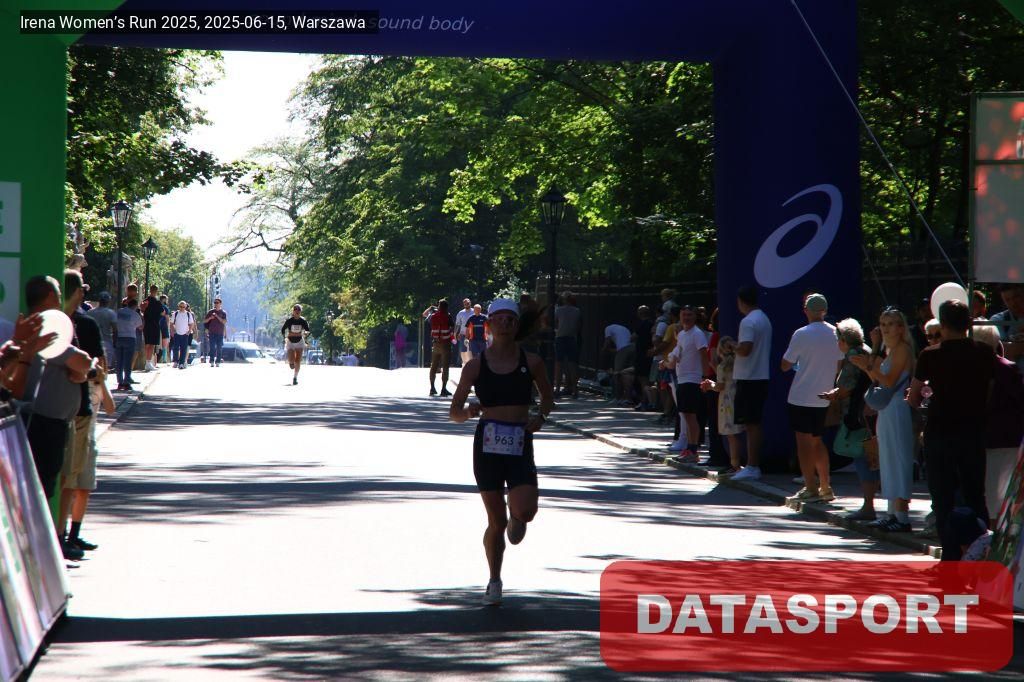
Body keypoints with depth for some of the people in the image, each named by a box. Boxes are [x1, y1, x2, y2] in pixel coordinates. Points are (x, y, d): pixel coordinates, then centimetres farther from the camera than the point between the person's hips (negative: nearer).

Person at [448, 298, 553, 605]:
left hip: (520, 445, 0)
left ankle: (516, 518, 19)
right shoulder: (476, 365, -1)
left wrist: (541, 416, -3)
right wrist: (468, 412, -20)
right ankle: (494, 582, 25)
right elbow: (454, 412, 2)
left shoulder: (531, 361, 2)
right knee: (496, 522, 4)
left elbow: (548, 396, 18)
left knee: (525, 510, -20)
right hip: (488, 445, 0)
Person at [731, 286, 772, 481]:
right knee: (755, 423, 13)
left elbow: (745, 349, -25)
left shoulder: (748, 321, -15)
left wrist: (733, 348, -6)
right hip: (762, 376, 9)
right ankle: (754, 466, 16)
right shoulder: (764, 319, 15)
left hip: (748, 379, -9)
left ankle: (752, 467, -6)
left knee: (750, 424, -6)